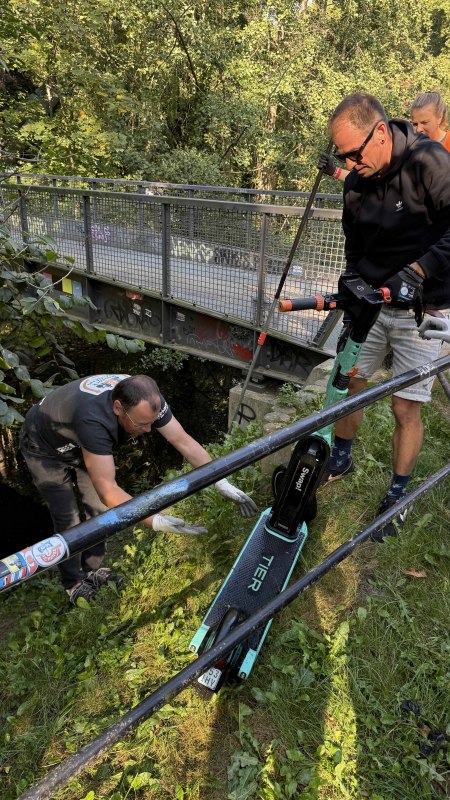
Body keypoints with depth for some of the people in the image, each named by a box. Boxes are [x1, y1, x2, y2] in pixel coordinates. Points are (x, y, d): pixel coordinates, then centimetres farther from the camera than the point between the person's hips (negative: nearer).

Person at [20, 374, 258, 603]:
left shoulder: (145, 399, -29)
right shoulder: (93, 420, -48)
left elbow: (184, 441, -22)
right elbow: (108, 491, -45)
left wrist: (222, 483, -27)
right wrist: (156, 521, -52)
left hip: (78, 445, 6)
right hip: (46, 451, -5)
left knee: (98, 510, 8)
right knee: (69, 522, -1)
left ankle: (92, 571, 31)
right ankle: (74, 583, 23)